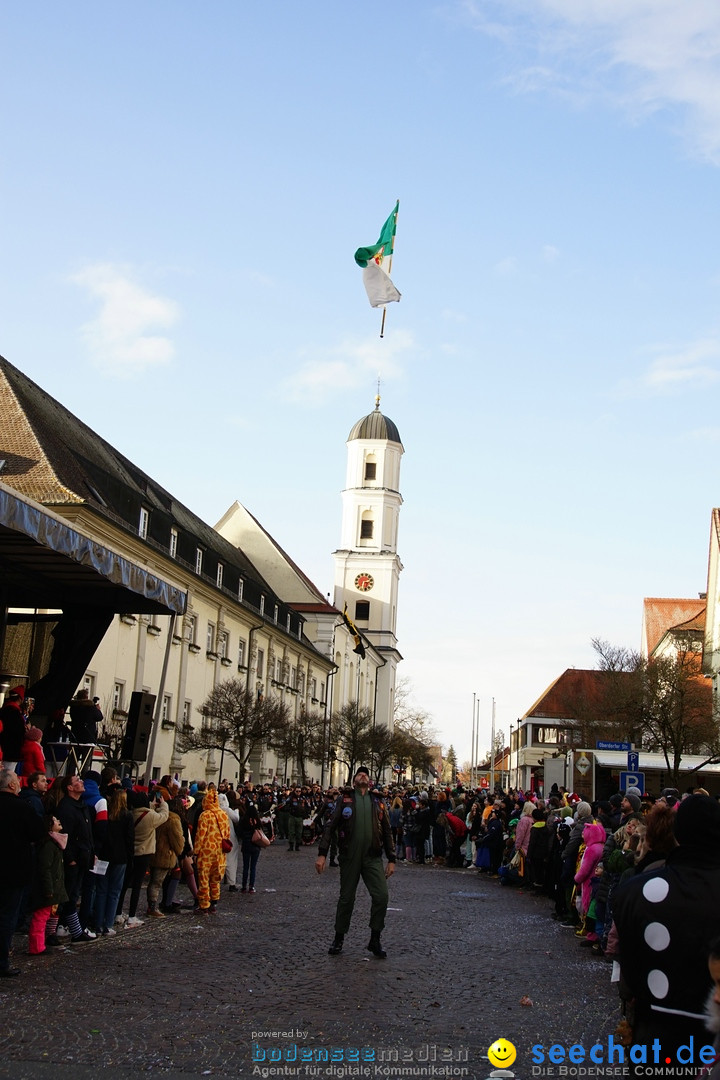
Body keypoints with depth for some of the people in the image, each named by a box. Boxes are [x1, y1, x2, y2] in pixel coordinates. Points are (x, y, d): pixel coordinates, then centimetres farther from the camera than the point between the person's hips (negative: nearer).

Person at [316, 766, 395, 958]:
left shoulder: (378, 802, 11)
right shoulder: (344, 800, 5)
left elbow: (387, 832, 13)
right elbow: (330, 826, 0)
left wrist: (391, 859, 8)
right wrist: (322, 854, -9)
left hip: (373, 857, 1)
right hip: (349, 857, -1)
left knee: (381, 896, -10)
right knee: (346, 898, 6)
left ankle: (375, 940, 6)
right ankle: (339, 939, 23)